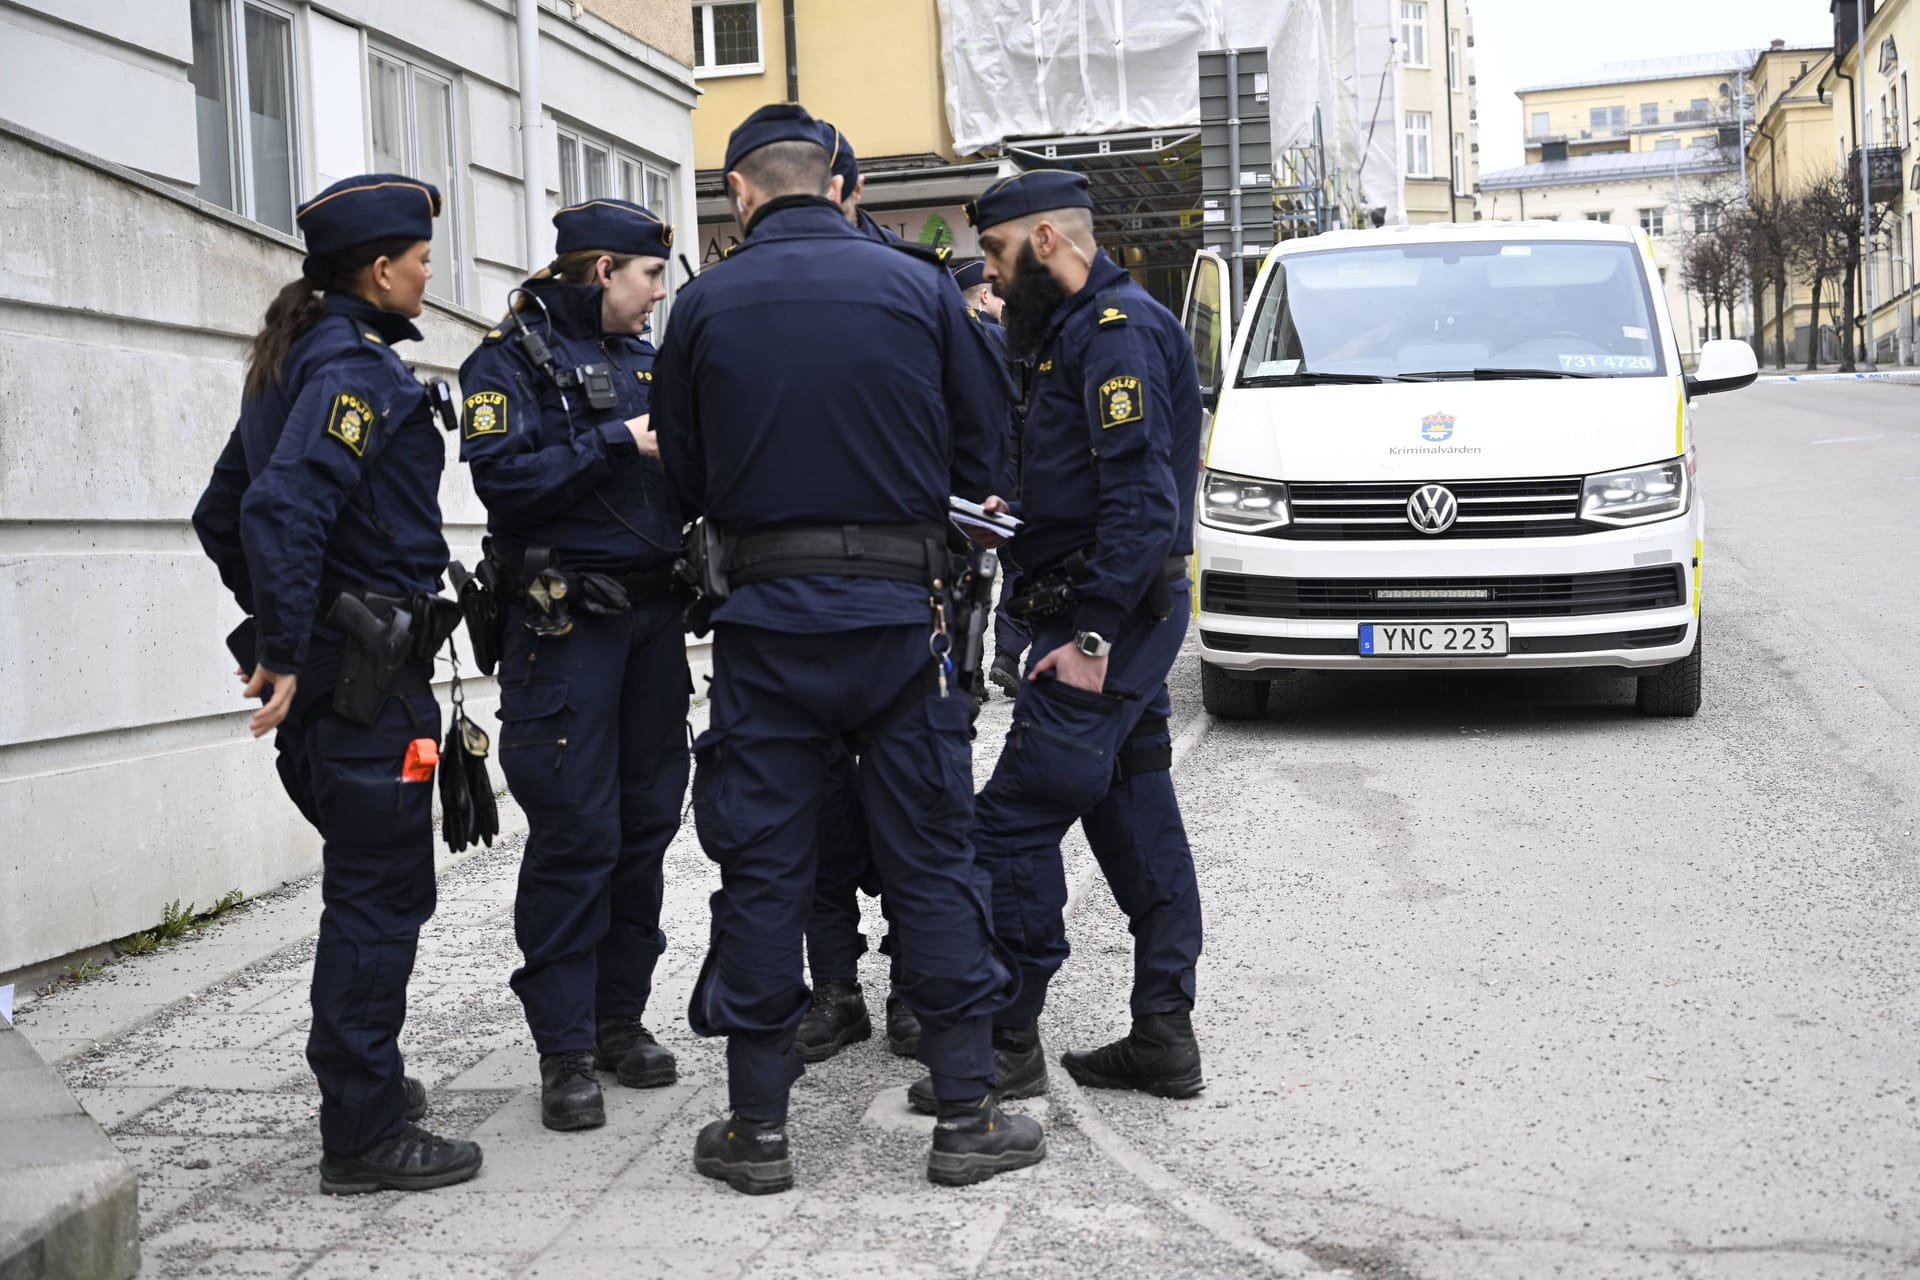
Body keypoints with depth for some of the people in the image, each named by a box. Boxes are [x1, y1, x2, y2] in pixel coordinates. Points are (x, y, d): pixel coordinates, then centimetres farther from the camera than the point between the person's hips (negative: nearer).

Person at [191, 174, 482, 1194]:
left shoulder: (293, 359, 16)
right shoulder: (358, 364, -14)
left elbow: (221, 515, 21)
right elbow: (285, 508, -27)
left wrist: (278, 629, 23)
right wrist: (284, 649, -24)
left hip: (326, 661, 10)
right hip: (368, 673, -10)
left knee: (370, 883, 20)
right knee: (382, 896, -2)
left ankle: (361, 1080, 34)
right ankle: (363, 1135, 5)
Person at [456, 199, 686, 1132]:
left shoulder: (646, 358, 17)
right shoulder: (512, 359, -4)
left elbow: (680, 477, 20)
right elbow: (504, 477, -18)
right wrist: (615, 443, -17)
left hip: (654, 616, 7)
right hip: (566, 625, -7)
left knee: (646, 824, 9)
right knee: (576, 835, -5)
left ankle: (621, 1015, 21)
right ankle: (565, 1049, 3)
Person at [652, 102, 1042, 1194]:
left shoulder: (707, 305, 1)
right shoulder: (919, 286, 1)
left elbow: (685, 478, 6)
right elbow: (984, 449, 5)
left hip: (766, 614, 0)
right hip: (900, 609, 0)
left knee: (762, 867, 7)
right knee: (932, 858, 7)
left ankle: (758, 1124, 13)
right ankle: (967, 1116, 11)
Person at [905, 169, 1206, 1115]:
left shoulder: (1117, 328, -13)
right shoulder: (1079, 329, 20)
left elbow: (1143, 496, -22)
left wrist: (1093, 634, -24)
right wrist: (1014, 518, 8)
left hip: (1108, 614, -11)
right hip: (1125, 616, 11)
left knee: (1015, 819, -8)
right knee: (1135, 820, 11)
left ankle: (1006, 1041, -1)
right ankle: (1163, 1035, 16)